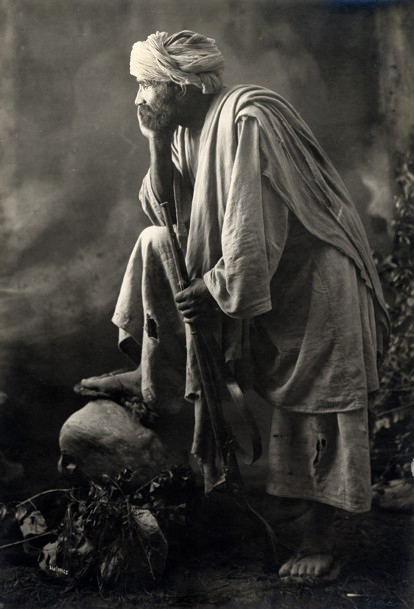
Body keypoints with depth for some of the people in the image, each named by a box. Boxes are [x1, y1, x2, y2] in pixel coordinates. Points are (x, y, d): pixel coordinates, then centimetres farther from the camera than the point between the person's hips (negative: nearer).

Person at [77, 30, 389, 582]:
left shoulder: (246, 121, -23)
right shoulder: (188, 128, 5)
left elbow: (254, 235, -27)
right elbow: (168, 212, 5)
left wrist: (211, 290, -18)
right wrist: (157, 140, -5)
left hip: (310, 278, -8)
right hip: (247, 269, 9)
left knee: (312, 412, -3)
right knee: (157, 245, 4)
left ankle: (319, 540, 12)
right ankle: (154, 381, 9)